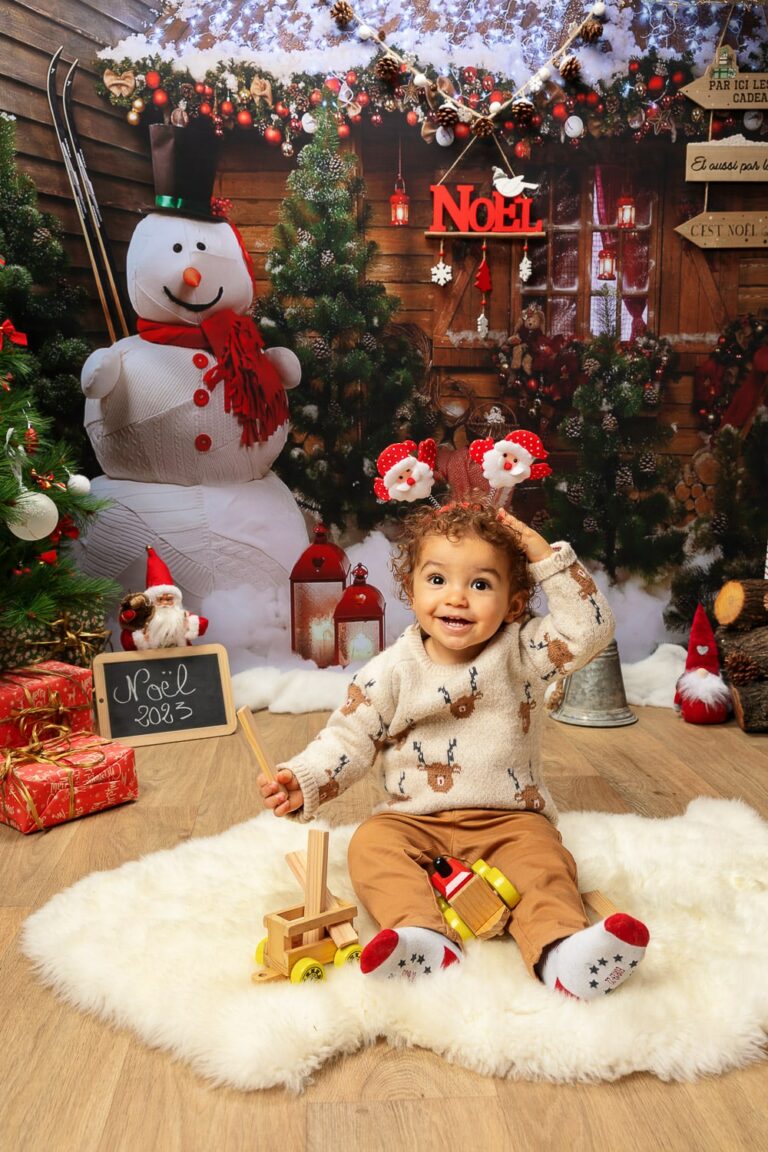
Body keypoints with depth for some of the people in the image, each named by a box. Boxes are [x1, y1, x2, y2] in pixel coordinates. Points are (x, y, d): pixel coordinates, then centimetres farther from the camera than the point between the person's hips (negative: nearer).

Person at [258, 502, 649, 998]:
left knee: (544, 860, -27)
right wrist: (303, 781, -19)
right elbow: (349, 739, -1)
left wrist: (548, 558, -15)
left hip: (510, 819, 0)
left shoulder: (521, 652, -1)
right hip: (415, 821, 1)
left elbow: (590, 629, -11)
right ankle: (424, 940, -41)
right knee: (372, 844, -25)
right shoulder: (393, 670, -3)